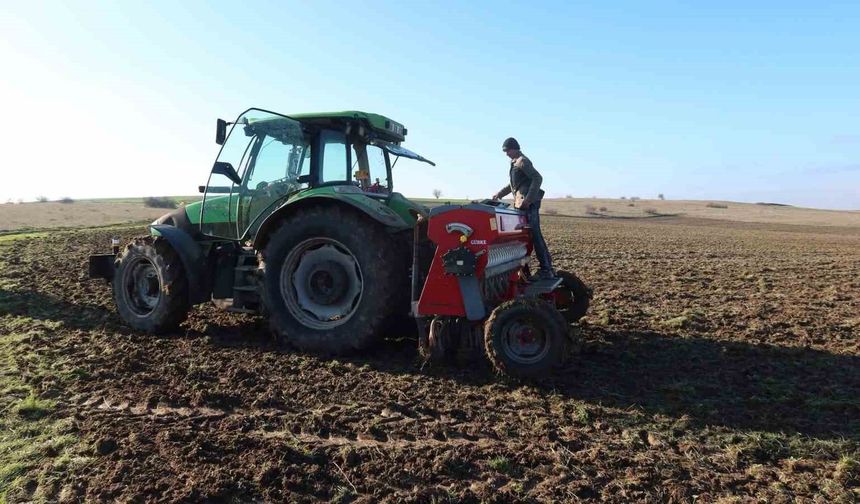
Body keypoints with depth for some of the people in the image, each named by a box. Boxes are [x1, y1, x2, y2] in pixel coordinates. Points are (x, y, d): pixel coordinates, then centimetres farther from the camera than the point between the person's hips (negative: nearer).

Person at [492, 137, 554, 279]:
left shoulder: (523, 161, -8)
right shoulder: (515, 163, 21)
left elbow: (537, 178, -19)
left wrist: (528, 199, -24)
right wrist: (500, 193, 22)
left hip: (528, 204, -10)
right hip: (521, 203, 10)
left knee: (534, 235, -12)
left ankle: (547, 269, -11)